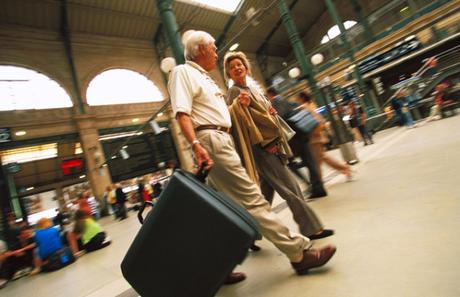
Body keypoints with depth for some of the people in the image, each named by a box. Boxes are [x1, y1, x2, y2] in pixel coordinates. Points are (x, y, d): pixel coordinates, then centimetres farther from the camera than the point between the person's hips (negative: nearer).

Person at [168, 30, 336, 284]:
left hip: (223, 140, 10)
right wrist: (196, 145, -28)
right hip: (210, 140, -10)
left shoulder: (204, 77, 27)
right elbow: (181, 113, -15)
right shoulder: (182, 72, -1)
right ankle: (299, 253, 0)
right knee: (252, 200, -9)